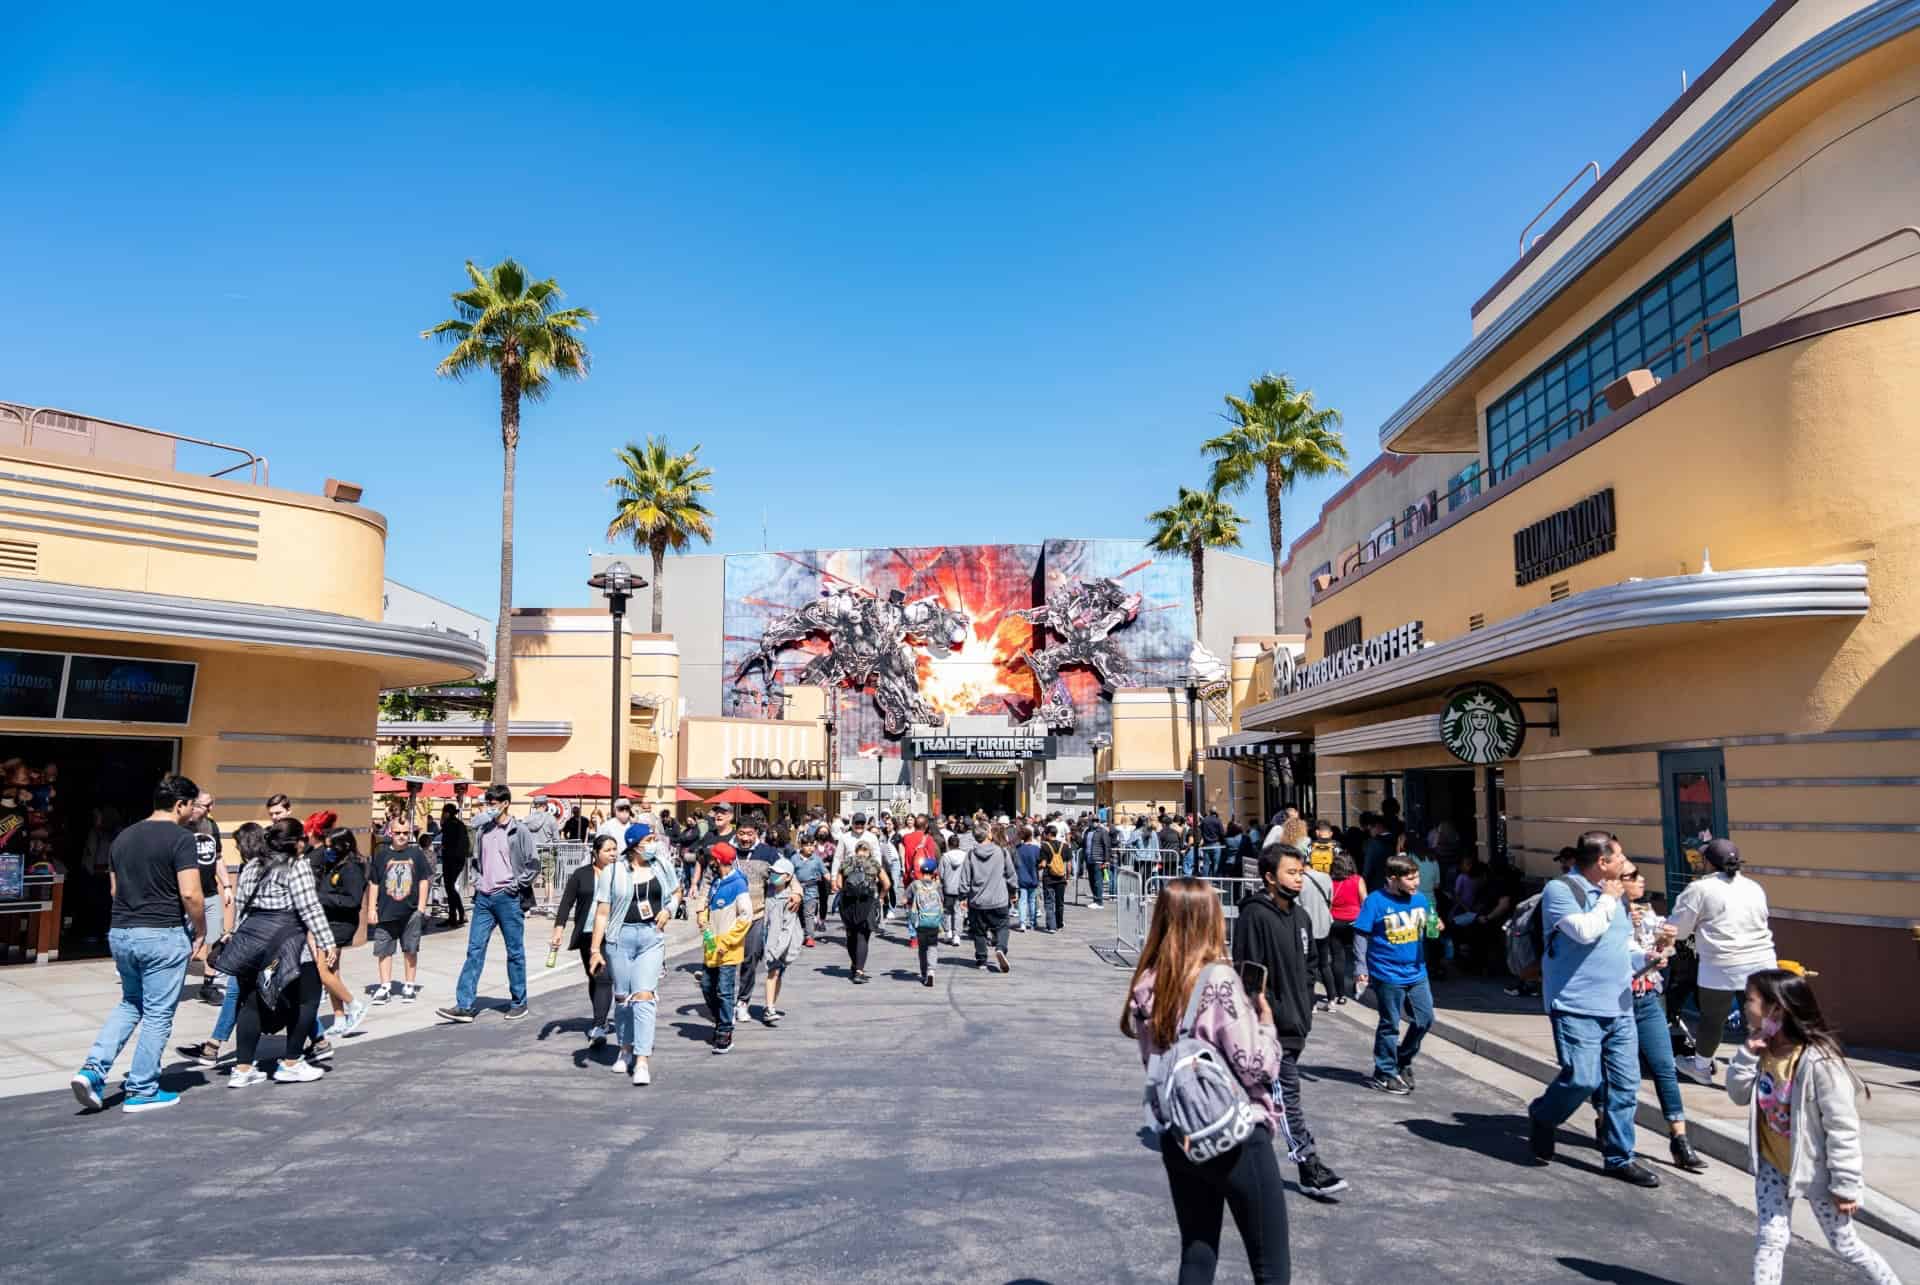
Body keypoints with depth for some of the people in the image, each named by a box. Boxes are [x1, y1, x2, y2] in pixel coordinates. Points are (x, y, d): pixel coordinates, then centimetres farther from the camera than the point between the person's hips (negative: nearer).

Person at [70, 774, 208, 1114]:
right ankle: (142, 1091, 12)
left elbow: (115, 889, 17)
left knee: (130, 1004, 24)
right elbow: (190, 894, -18)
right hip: (162, 936, -7)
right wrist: (201, 935, -5)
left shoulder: (123, 837, 11)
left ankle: (93, 1070, 8)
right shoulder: (180, 838, -13)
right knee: (157, 1015, 5)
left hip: (120, 933, 7)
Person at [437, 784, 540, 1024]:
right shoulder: (483, 830, 10)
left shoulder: (519, 831, -7)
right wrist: (477, 881, 12)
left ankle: (519, 1002, 15)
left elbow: (534, 865, -6)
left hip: (508, 898, -5)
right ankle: (464, 1006, 3)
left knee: (515, 952, 5)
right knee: (475, 950, 2)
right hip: (484, 897, 5)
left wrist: (517, 884, -10)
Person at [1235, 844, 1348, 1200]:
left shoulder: (1301, 917, 11)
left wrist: (1306, 1011, 14)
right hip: (1270, 1025, -9)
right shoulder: (1254, 916, -15)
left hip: (1296, 1024, 9)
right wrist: (1265, 1014, -19)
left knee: (1279, 1091, 16)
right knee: (1287, 1092, -6)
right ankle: (1309, 1167, 0)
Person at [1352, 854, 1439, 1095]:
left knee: (1425, 1019, 11)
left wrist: (1435, 926, -7)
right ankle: (1385, 1073, 20)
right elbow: (1361, 936, -11)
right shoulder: (1376, 901, -13)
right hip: (1388, 975, -6)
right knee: (1389, 1025, 5)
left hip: (1416, 973, 6)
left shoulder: (1419, 899, 3)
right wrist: (1360, 969, -14)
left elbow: (1426, 927, 17)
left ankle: (1403, 1060, 34)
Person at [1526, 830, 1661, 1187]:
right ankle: (1541, 1116, 16)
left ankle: (1619, 1157, 18)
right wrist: (1608, 900, -9)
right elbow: (1585, 931, -23)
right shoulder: (1560, 890, -9)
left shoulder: (1610, 894, 16)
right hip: (1578, 1007, -8)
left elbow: (1624, 946, 24)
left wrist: (1644, 958, 3)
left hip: (1619, 1007, 8)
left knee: (1625, 1084, 6)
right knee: (1583, 1078, -13)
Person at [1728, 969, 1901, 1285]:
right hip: (1772, 1165, 5)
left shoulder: (1819, 1061, -28)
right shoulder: (1764, 1052, -6)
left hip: (1813, 1168, -5)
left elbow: (1842, 1127, -22)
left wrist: (1846, 1184, -18)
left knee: (1844, 1243, 15)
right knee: (1769, 1238, 4)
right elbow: (1739, 1095, -1)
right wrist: (1747, 1055, -15)